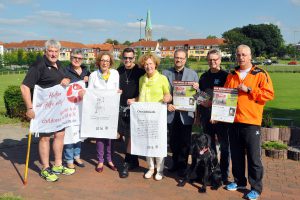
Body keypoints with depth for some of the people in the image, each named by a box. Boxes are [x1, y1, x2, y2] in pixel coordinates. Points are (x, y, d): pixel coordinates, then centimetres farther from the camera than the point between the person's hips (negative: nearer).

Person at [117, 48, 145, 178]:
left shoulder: (140, 71, -5)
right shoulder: (119, 71, 9)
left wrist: (135, 100, -15)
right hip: (121, 107, 5)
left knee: (131, 135, -7)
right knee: (125, 135, 10)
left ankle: (128, 163, 2)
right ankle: (134, 161, 26)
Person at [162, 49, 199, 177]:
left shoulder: (193, 74, 3)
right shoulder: (166, 73, 5)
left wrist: (196, 88, -20)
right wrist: (167, 104, -12)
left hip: (186, 113, -1)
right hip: (171, 112, 2)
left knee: (185, 142, 6)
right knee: (173, 141, 13)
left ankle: (182, 166, 21)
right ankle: (175, 163, 30)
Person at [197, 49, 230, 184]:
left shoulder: (225, 76, -1)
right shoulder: (204, 77, 13)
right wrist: (198, 112, 12)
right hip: (206, 115, 5)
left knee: (224, 145, 1)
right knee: (209, 145, 11)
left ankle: (224, 175, 12)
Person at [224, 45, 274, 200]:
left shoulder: (260, 74, 0)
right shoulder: (232, 75, 13)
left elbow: (269, 94, -8)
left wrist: (248, 89, -15)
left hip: (251, 122, -5)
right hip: (233, 121, 5)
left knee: (254, 157, 0)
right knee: (236, 155, 14)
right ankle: (239, 181, 29)